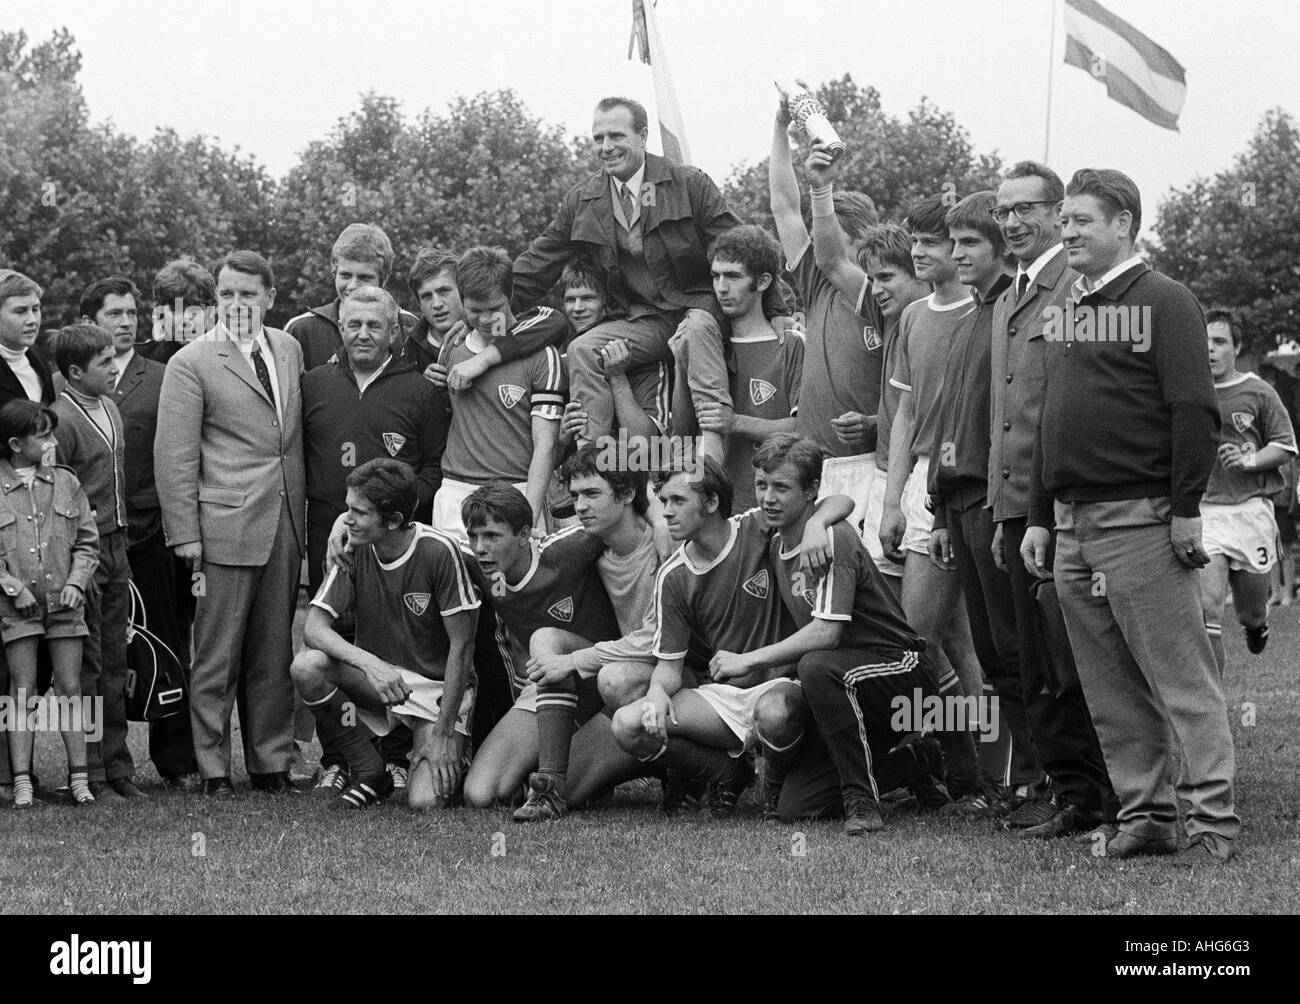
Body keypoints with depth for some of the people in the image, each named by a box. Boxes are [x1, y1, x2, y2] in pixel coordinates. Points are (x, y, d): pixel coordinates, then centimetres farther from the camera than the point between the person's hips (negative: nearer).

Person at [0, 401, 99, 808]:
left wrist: (76, 581, -2)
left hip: (65, 601, 3)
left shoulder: (66, 483, 8)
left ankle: (79, 777, 7)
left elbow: (87, 542, 11)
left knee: (70, 687, 3)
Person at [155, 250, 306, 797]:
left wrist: (302, 511, 11)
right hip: (226, 525, -5)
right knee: (217, 654, -1)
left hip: (285, 525, 5)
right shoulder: (192, 363, -4)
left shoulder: (290, 350, 12)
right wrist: (185, 532, -10)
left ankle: (271, 762, 17)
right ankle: (213, 767, 7)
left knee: (274, 652, 9)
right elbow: (175, 455, -6)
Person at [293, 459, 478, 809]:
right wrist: (369, 663, -33)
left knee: (425, 801, -25)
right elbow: (314, 629, -14)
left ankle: (448, 760, 14)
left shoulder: (439, 551, -20)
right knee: (307, 665, -27)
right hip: (375, 675, 4)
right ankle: (371, 772, -5)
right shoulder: (353, 550, -9)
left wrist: (443, 733, -18)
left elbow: (461, 646, -15)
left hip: (437, 687, -4)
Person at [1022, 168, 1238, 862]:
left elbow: (1195, 412, -11)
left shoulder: (1165, 302, -4)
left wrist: (1185, 509, -16)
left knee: (1180, 678, -6)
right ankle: (1145, 815, 12)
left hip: (1141, 520, -8)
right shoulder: (1068, 310, 19)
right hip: (1074, 529, 8)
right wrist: (1038, 517, 17)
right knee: (1112, 692, 7)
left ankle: (1213, 818, -4)